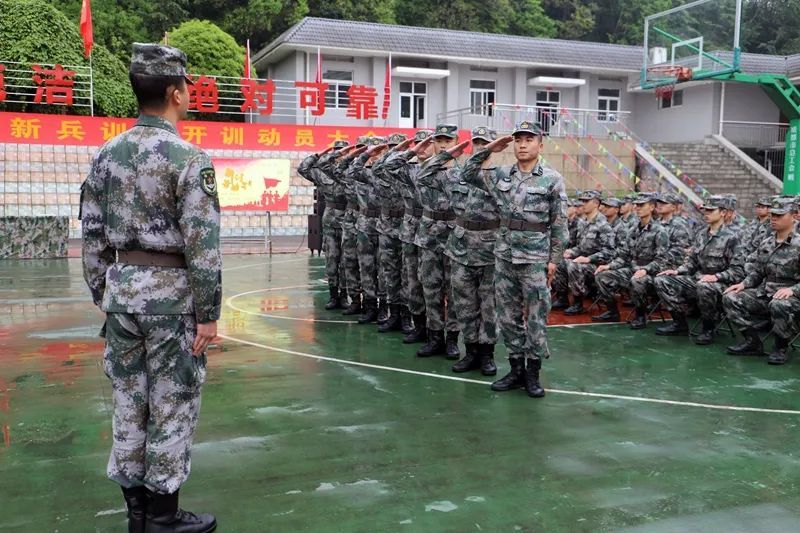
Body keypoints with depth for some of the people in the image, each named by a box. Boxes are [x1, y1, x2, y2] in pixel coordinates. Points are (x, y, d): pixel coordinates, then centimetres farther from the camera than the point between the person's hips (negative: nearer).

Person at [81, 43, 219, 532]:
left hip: (122, 290, 7)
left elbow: (93, 235, 9)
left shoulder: (107, 154, 7)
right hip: (172, 294, -6)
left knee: (128, 401, 14)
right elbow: (203, 244, -18)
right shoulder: (190, 158, -13)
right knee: (171, 406, 4)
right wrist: (208, 314, -12)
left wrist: (102, 295, 17)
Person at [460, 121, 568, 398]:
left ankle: (533, 373, 15)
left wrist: (554, 260, -7)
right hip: (504, 256, 4)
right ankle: (516, 369, 22)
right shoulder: (501, 174, 7)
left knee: (536, 318, 3)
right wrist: (487, 150, 2)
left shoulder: (552, 179, -4)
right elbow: (467, 174, 13)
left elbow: (559, 224, -3)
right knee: (508, 315, 10)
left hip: (535, 258, -4)